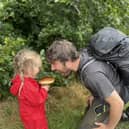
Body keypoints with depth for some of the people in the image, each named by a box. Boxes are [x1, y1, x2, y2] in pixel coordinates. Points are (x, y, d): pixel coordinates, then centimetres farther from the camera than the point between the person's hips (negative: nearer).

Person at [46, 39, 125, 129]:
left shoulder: (92, 74, -40)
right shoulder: (81, 54, -15)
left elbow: (118, 103, -36)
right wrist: (94, 95, 11)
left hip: (108, 100, -8)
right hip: (103, 91, 8)